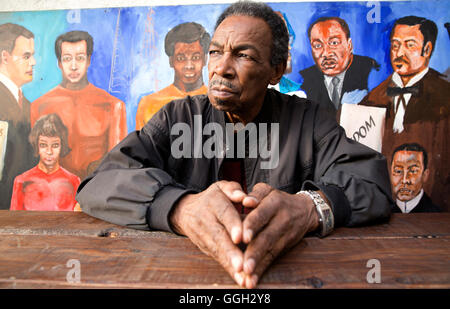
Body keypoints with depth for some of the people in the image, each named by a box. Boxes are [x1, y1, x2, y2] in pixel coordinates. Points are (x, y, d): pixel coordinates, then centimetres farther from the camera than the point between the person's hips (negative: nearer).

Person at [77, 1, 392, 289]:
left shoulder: (307, 120, -1)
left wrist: (309, 207, -34)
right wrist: (182, 208, -34)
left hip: (284, 269, 0)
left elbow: (373, 178, -13)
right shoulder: (177, 117, -1)